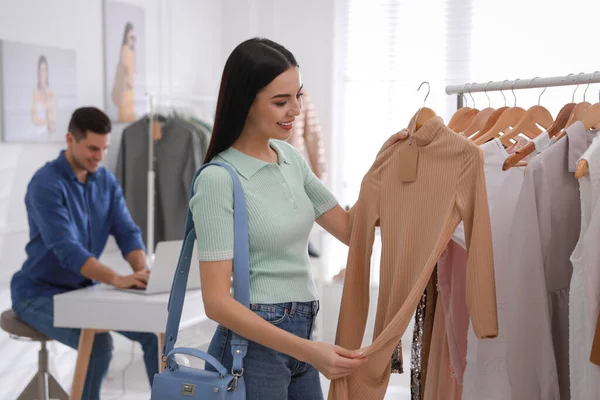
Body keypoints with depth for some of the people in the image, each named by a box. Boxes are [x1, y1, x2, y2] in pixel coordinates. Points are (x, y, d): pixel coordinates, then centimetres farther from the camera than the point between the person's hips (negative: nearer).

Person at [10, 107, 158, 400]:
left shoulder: (106, 182, 2)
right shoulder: (46, 184, -23)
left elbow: (127, 233, -5)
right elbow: (67, 249, -33)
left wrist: (141, 270, -27)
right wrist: (118, 279, -46)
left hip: (85, 290, 7)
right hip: (40, 294, -7)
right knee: (98, 343, -32)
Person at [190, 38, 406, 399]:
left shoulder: (290, 157, 5)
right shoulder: (218, 179, -17)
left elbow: (351, 230, 13)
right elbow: (217, 301, -21)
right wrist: (308, 351, -26)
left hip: (299, 337, 7)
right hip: (254, 343, -7)